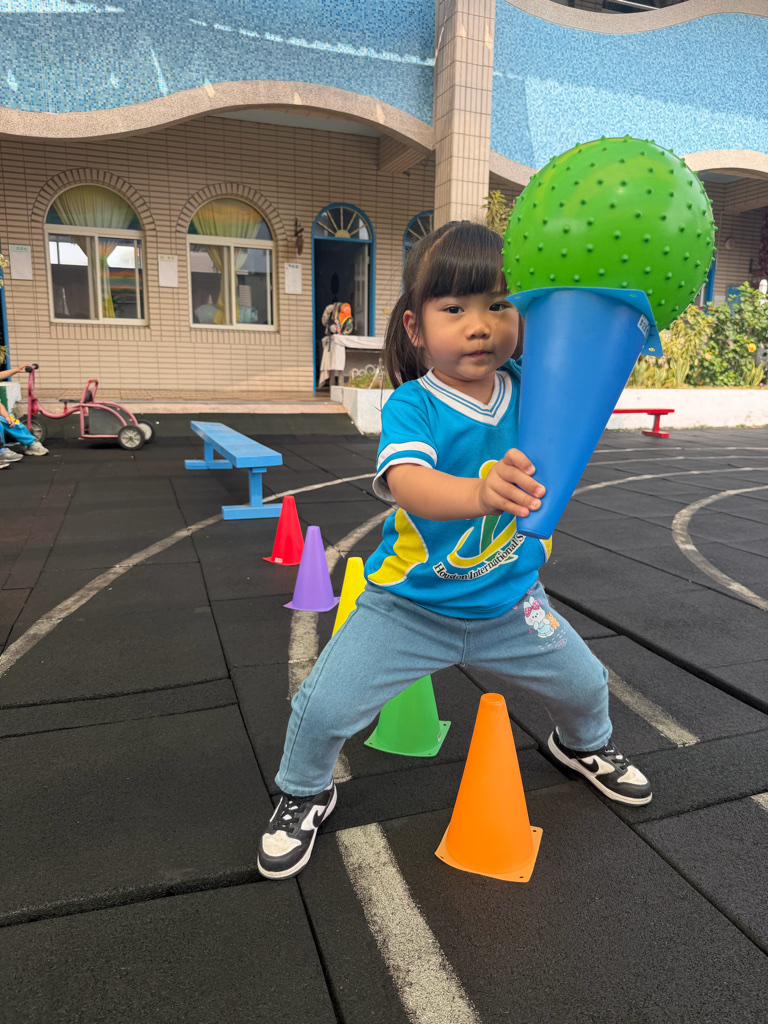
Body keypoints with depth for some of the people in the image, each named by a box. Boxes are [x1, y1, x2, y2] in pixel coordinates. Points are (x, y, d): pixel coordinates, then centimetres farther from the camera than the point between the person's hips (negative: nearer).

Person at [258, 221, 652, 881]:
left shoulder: (529, 387, -9)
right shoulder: (412, 405, -23)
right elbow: (406, 483, -41)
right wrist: (479, 493, -62)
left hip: (510, 602, 4)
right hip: (409, 607, -4)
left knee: (585, 683, 19)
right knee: (325, 707, -8)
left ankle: (584, 745, 58)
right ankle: (304, 792, 28)